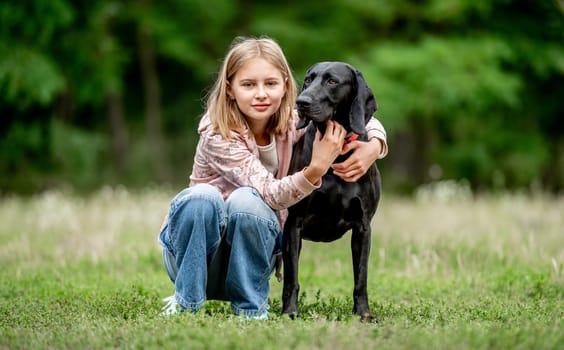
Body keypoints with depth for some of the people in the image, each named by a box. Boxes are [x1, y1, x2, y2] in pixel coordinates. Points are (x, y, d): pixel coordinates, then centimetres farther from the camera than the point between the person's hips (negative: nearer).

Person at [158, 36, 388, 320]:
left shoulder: (293, 123, -7)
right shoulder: (218, 136, -21)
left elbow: (366, 122, 2)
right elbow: (270, 194, -28)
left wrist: (374, 147, -22)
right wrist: (316, 169, -46)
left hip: (249, 257, 3)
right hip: (195, 250, -3)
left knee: (247, 200, -30)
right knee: (203, 196, -35)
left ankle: (251, 306, -15)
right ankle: (186, 301, -18)